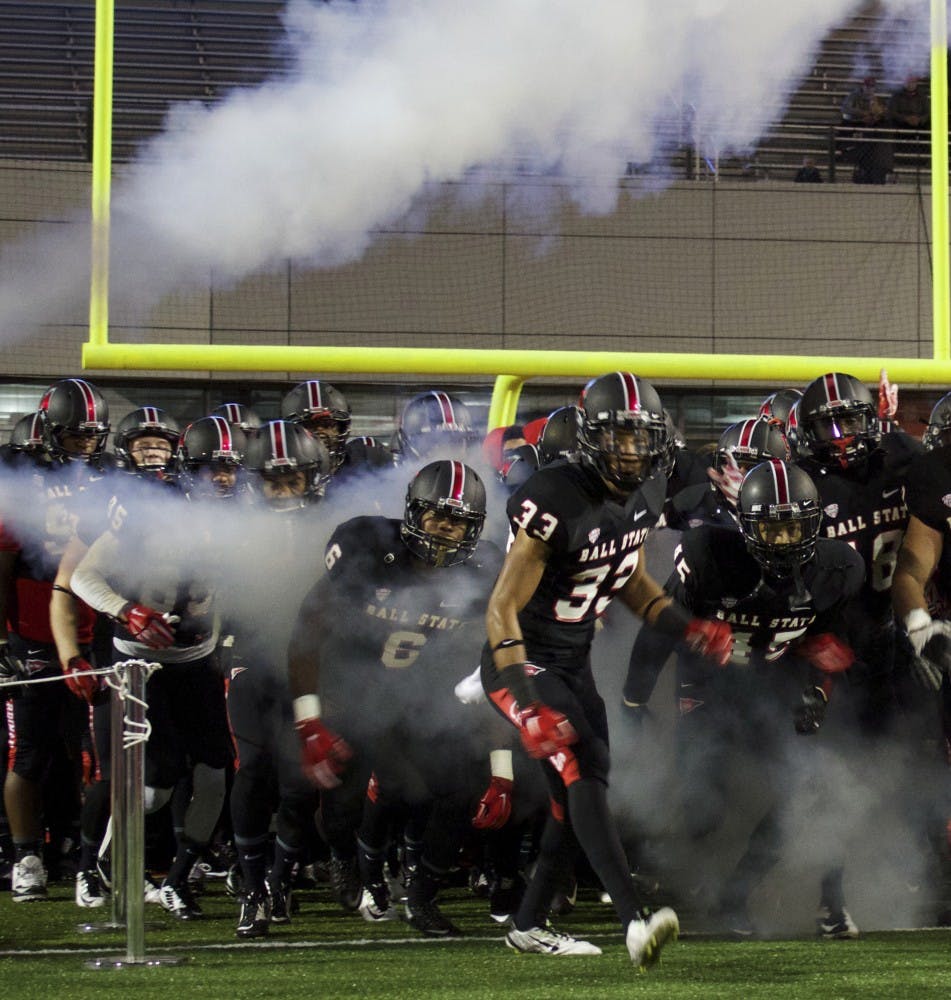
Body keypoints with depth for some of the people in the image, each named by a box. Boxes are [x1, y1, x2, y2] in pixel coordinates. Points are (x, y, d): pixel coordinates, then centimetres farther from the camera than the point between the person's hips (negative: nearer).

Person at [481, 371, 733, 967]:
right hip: (524, 661, -9)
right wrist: (528, 703, -34)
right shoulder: (560, 499, -27)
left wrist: (689, 628, 4)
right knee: (582, 773, -23)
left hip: (575, 660, 9)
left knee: (580, 791, 13)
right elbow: (503, 607, -26)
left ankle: (530, 924, 28)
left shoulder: (647, 493, -2)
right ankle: (636, 922, -34)